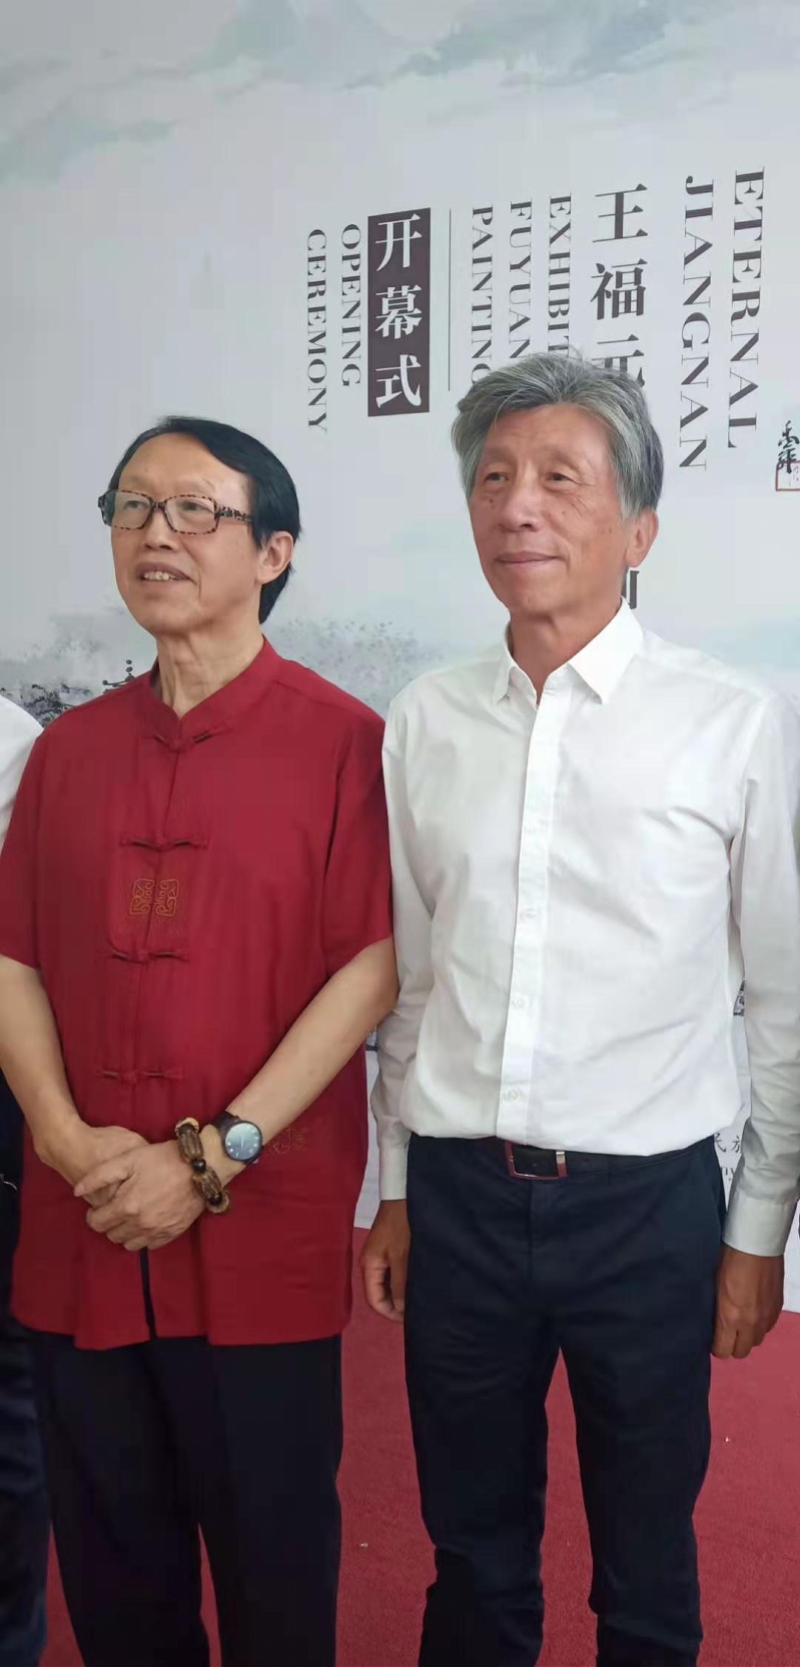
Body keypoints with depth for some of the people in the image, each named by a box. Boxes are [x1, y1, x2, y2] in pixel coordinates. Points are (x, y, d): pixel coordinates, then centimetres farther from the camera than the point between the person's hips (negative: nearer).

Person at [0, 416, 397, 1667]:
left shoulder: (341, 740, -5)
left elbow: (374, 964, -10)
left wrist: (215, 1159, -14)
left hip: (264, 1237, -4)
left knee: (272, 1555, 11)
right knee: (111, 1559, 17)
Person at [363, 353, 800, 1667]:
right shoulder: (422, 724, 3)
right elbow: (409, 977, 8)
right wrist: (395, 1192, 12)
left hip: (646, 1201, -2)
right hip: (456, 1196, 3)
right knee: (474, 1558, 19)